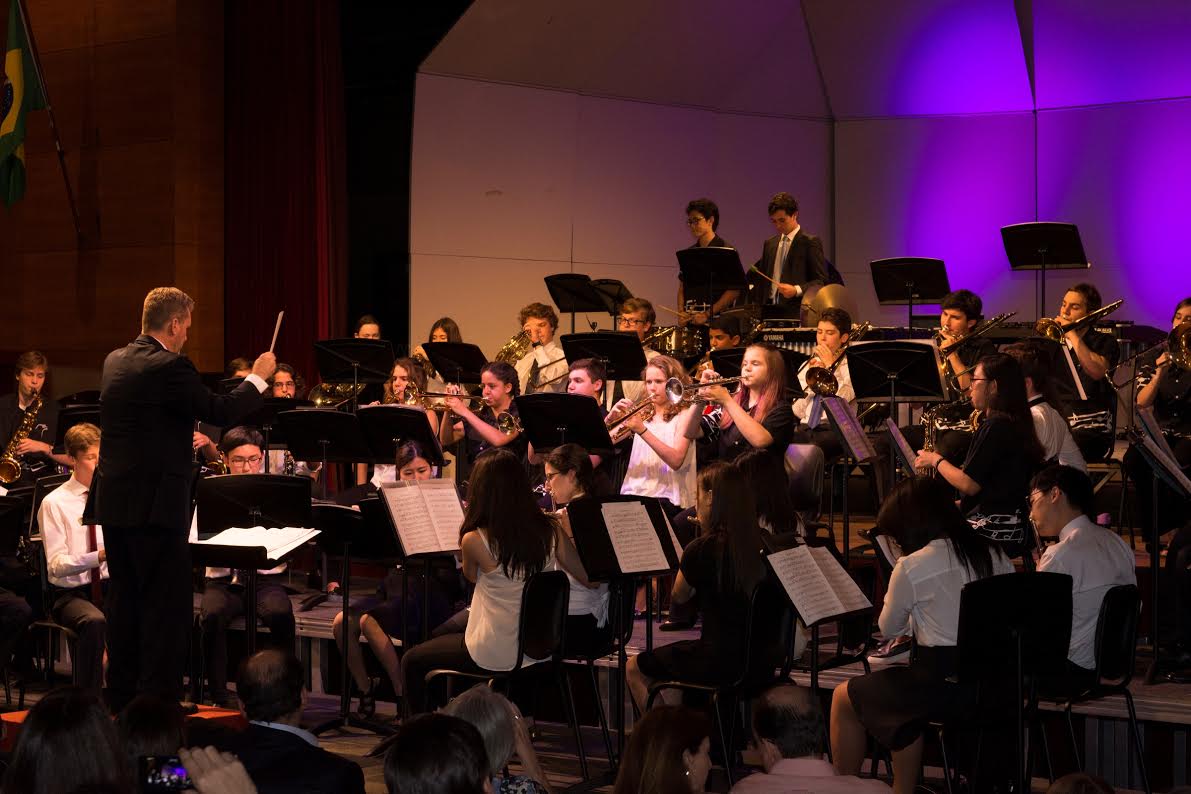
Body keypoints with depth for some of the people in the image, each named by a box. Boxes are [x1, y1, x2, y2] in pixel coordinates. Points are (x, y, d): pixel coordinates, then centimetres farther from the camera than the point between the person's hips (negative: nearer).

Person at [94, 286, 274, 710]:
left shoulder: (115, 361, 10)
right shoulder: (170, 367, -17)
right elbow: (221, 411, -14)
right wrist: (258, 377, 0)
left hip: (113, 501, 9)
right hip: (155, 503, -9)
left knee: (125, 599, 15)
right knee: (167, 606, -1)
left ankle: (121, 694, 21)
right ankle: (160, 698, 1)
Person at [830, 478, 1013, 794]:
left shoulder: (911, 567, -12)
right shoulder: (994, 555, 4)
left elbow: (889, 629, 2)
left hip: (943, 679, -7)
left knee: (843, 698, 15)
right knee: (907, 697, 35)